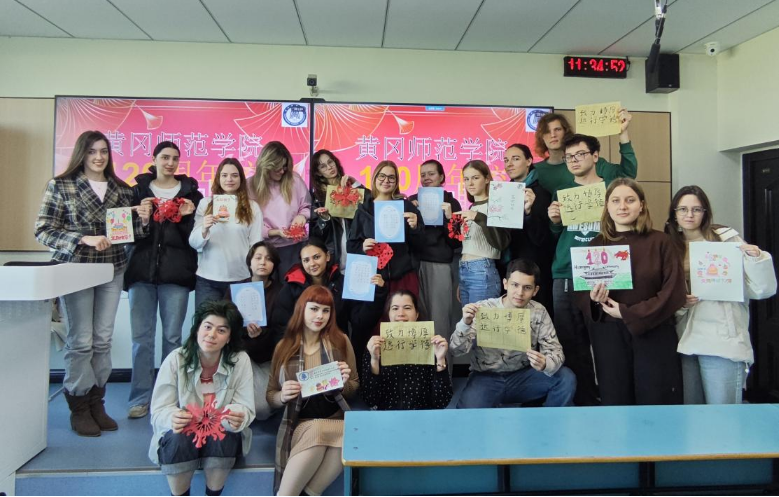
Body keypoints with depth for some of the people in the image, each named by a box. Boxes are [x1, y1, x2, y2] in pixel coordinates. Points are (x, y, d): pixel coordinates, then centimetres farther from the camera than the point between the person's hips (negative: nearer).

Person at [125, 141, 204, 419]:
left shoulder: (189, 191, 7)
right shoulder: (139, 189, 10)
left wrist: (188, 217, -13)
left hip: (176, 273, -1)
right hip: (142, 271, 1)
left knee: (172, 336, 5)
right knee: (141, 336, 3)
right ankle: (141, 397, 14)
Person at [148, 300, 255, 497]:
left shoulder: (240, 360, -13)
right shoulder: (175, 360, -12)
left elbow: (245, 408, -14)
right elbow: (158, 411, -13)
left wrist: (238, 418, -38)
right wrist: (172, 418, -37)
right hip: (182, 434, 0)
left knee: (223, 438, -31)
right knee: (178, 440, -31)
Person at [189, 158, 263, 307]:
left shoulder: (252, 207, 4)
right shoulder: (206, 203, 5)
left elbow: (256, 244, 5)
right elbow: (194, 243, 2)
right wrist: (204, 230, -18)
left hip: (241, 279, 0)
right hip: (208, 280, 0)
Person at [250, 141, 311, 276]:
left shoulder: (294, 180, -1)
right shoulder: (252, 186, -5)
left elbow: (307, 206, 11)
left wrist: (302, 216, -12)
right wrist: (275, 232, -18)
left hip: (294, 246, 1)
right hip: (266, 248, -1)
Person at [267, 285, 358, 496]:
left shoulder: (341, 341, 6)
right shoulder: (284, 347, 7)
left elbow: (354, 386, 14)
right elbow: (270, 396, 13)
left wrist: (344, 383, -9)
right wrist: (282, 396, -10)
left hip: (337, 420, 1)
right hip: (299, 423, 0)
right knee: (316, 432, -35)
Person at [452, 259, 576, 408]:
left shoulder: (539, 312, -6)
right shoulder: (482, 309, -14)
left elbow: (555, 351, -6)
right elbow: (457, 351, -16)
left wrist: (545, 364, -30)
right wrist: (465, 324, -38)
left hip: (522, 376, 3)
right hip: (486, 378, -2)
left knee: (566, 378, -18)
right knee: (468, 411, -31)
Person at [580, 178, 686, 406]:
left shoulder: (660, 241, -2)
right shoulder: (595, 245, 4)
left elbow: (674, 292, -8)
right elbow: (580, 296, 7)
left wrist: (629, 314, -15)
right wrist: (594, 299, -16)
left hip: (655, 335, -2)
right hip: (608, 336, 2)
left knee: (656, 401, 5)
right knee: (615, 401, 10)